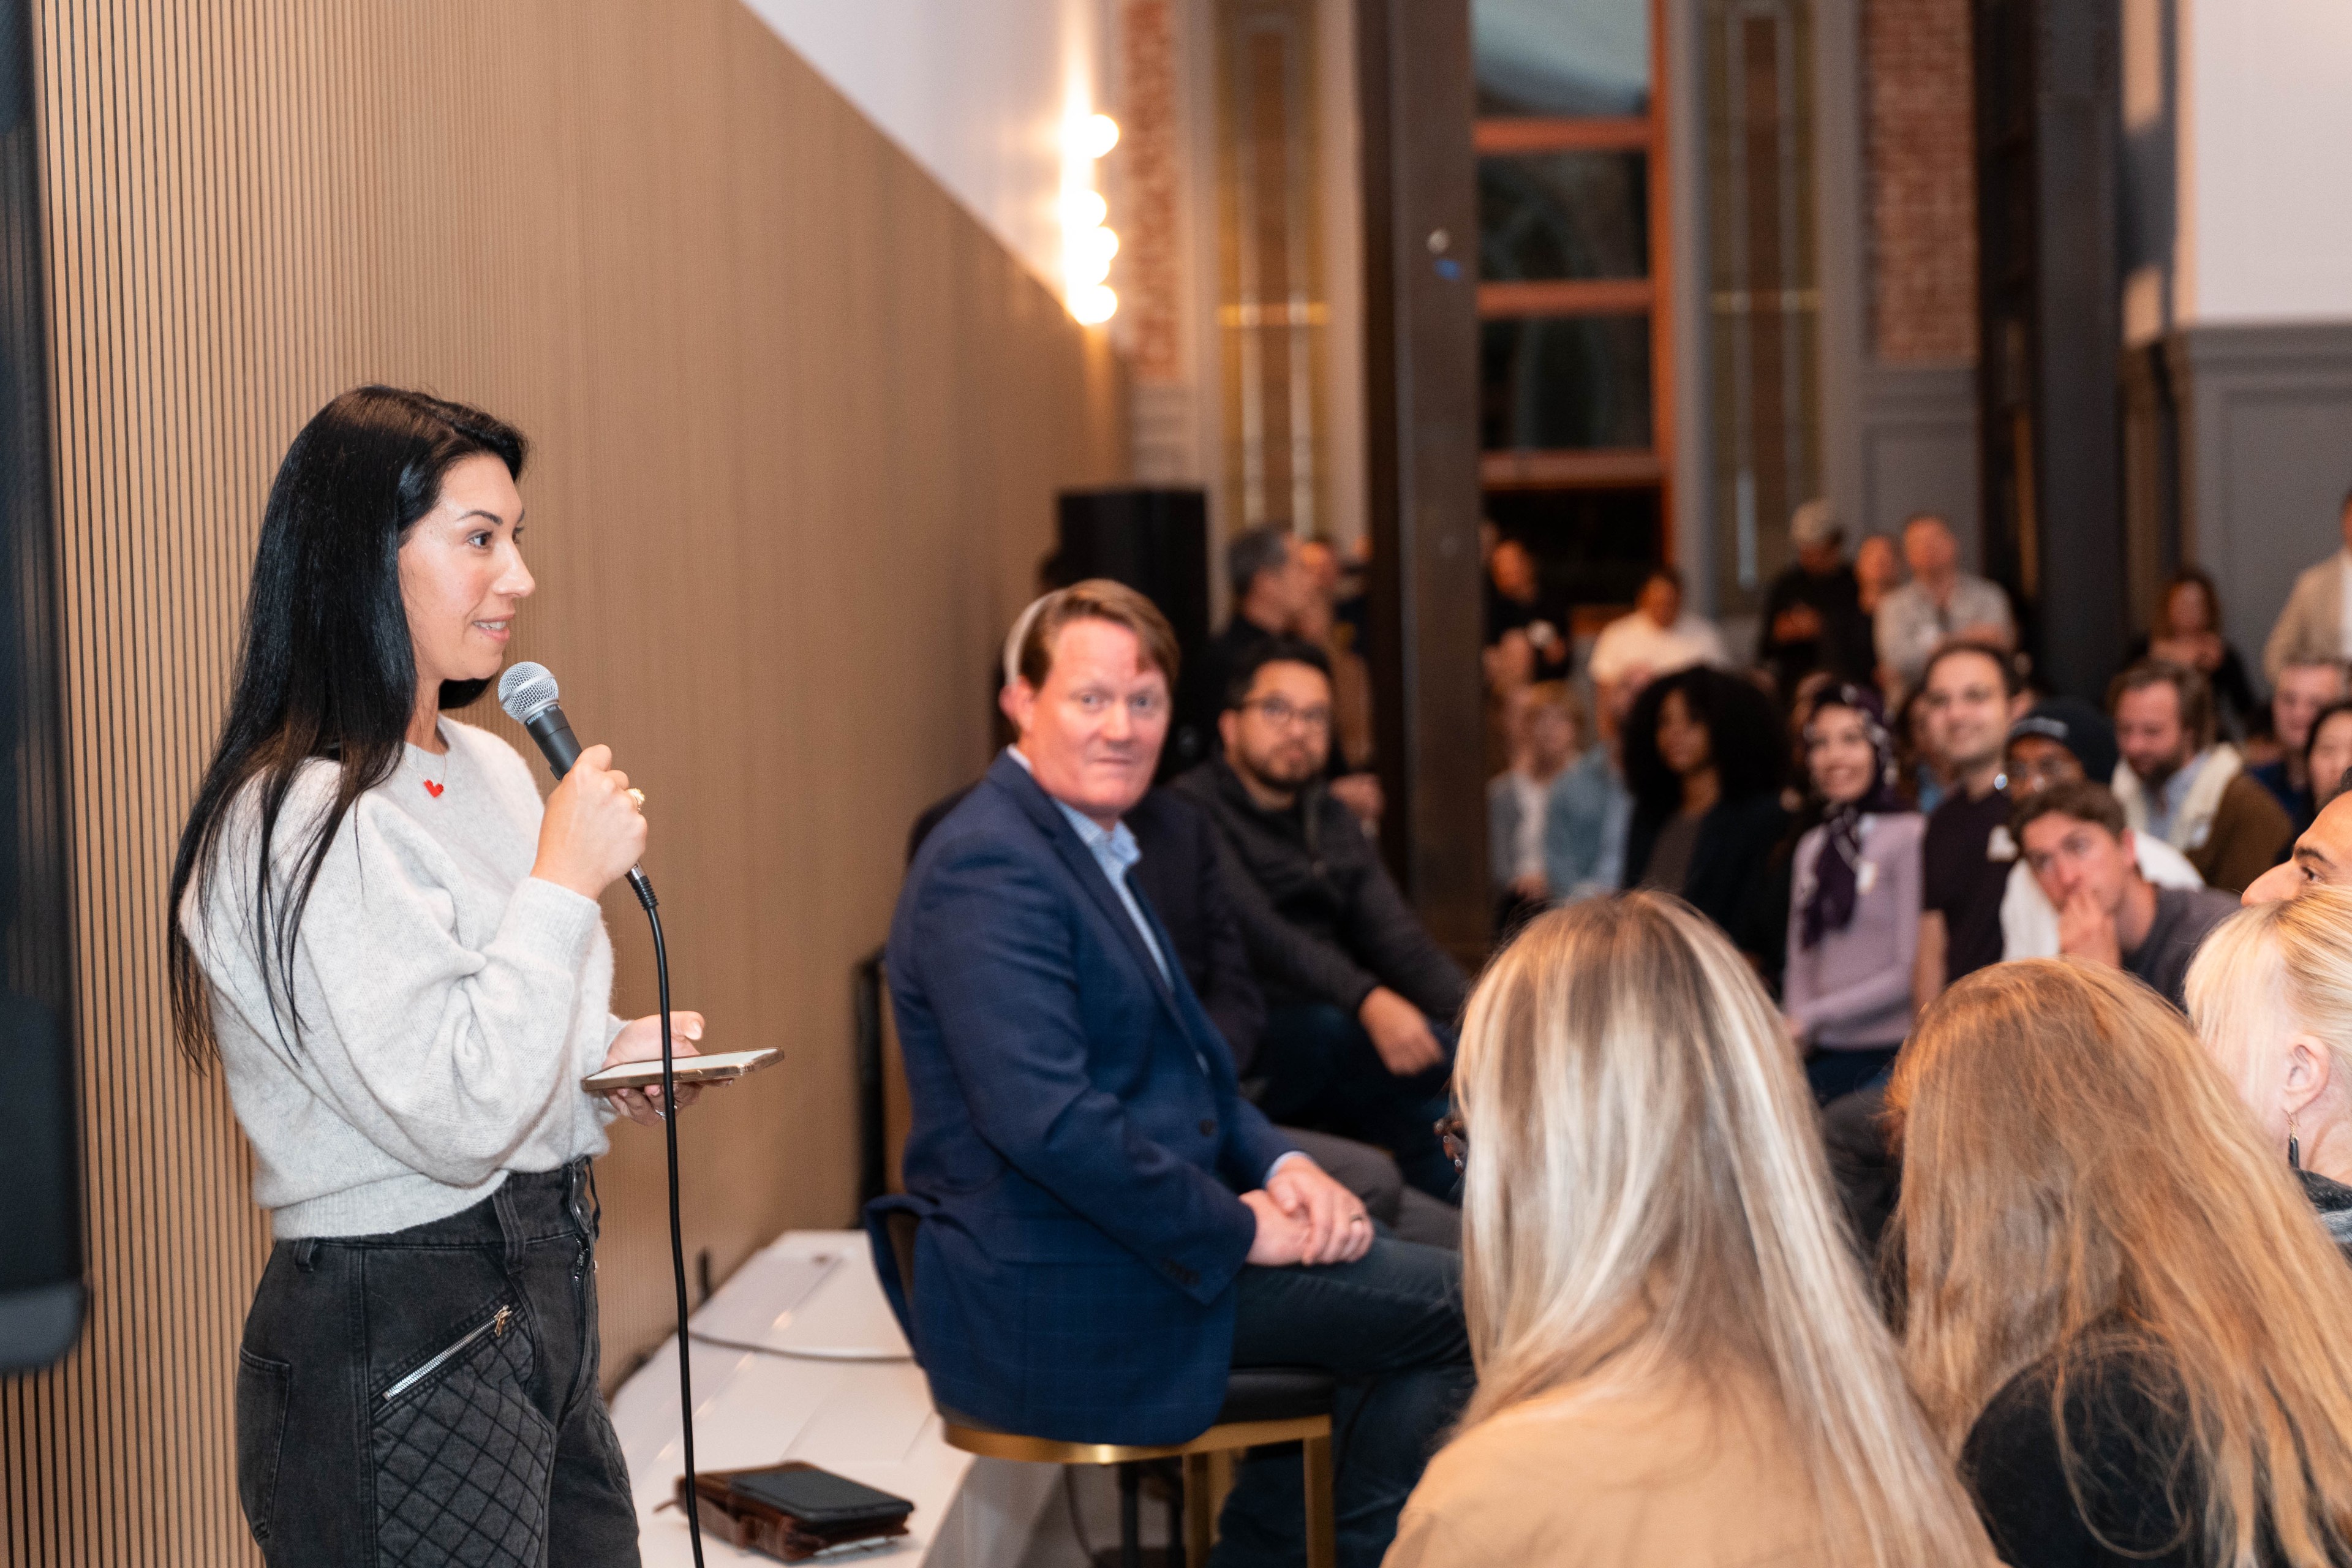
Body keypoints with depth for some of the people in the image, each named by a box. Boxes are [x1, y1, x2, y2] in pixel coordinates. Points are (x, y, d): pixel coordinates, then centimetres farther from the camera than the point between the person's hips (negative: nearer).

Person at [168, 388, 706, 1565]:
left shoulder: (489, 770, 10)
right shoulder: (300, 828, -19)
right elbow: (456, 1124, -24)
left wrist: (608, 1058, 4)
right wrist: (565, 880, -18)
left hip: (540, 1294, 9)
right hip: (397, 1356, -9)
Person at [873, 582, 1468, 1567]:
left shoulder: (1094, 848, 14)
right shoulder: (990, 868, -18)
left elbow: (1184, 1068, 20)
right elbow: (1047, 1118, -27)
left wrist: (1282, 1168, 1)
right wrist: (1237, 1227, -18)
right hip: (1059, 1301, -10)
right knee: (1466, 1307, -6)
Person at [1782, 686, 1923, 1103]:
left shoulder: (1909, 835, -5)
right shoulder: (1812, 846, 17)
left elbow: (1910, 971, -9)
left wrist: (1811, 1018, -9)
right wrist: (1790, 1035, -1)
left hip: (1886, 1052, -6)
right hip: (1824, 1053, 6)